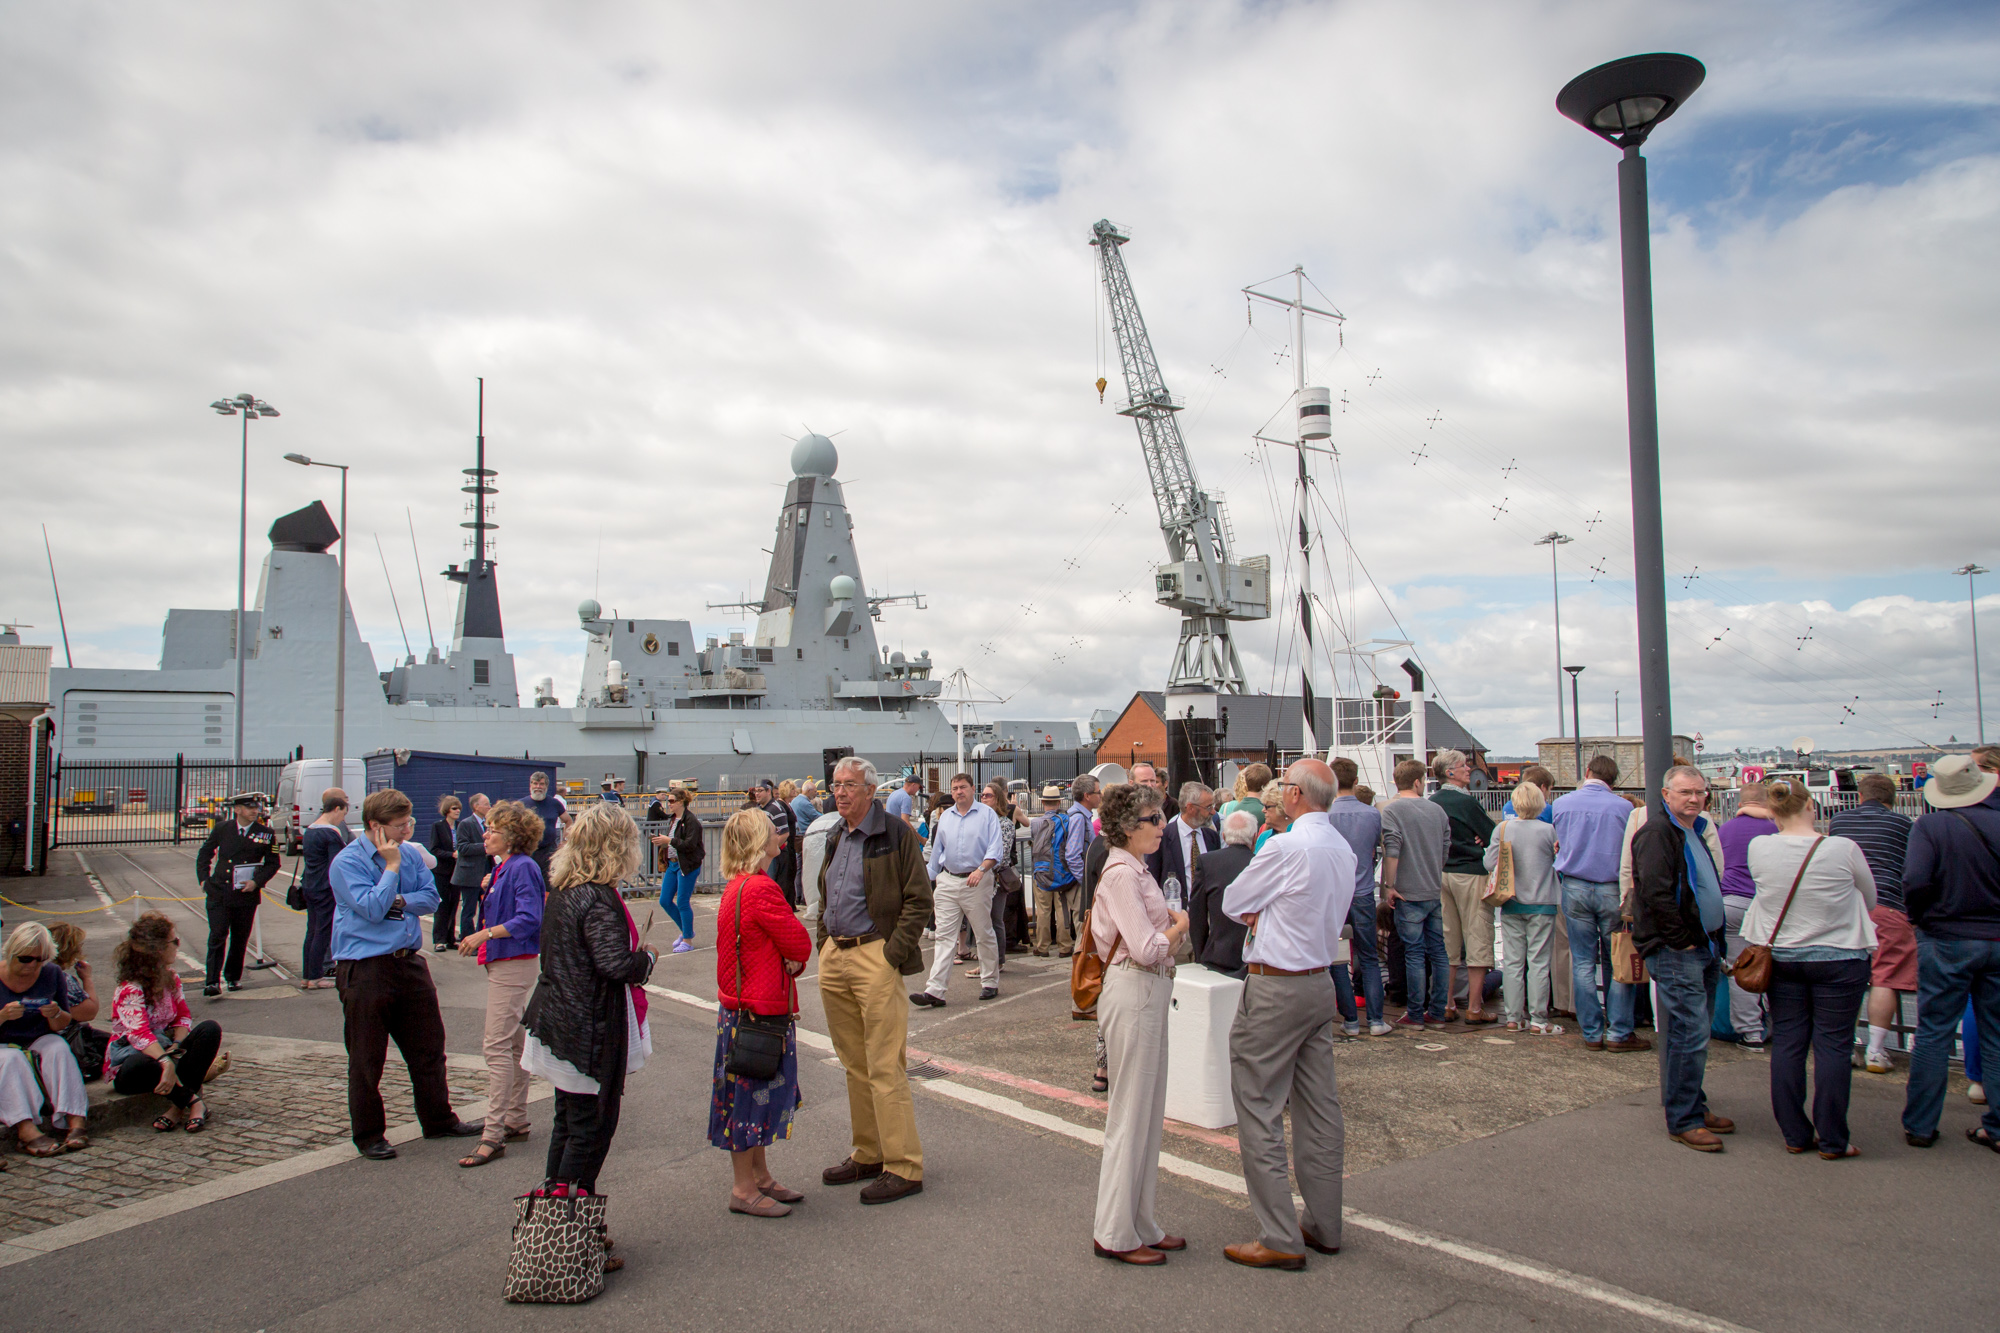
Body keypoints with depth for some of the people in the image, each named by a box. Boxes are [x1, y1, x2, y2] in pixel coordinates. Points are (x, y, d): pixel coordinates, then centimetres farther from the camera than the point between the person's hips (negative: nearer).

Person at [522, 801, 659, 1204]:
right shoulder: (600, 899, -22)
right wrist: (648, 956, -8)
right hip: (592, 1031, -9)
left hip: (559, 1021, 9)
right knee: (593, 1125, 2)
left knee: (568, 1119, 19)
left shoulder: (561, 890, 6)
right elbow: (616, 964, -28)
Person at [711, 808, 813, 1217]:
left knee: (753, 1092, 18)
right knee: (752, 1095, 1)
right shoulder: (761, 889, -22)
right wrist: (795, 958, 0)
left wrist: (789, 958, -4)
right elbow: (800, 945, -18)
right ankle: (745, 1188, 12)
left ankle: (760, 1177, 29)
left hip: (740, 1002, 10)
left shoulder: (737, 886, 9)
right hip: (759, 1009, -10)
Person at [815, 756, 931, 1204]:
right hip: (835, 959, 8)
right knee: (854, 1065, 13)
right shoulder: (836, 839, 16)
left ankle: (903, 1167, 2)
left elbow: (919, 901, -10)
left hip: (875, 957, -7)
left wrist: (892, 954, -15)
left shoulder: (895, 834, -7)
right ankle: (867, 1154, 24)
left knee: (885, 1067, -6)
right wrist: (825, 944, 13)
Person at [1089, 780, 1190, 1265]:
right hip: (1133, 993, -10)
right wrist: (1179, 926, -5)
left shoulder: (1134, 869, 14)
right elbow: (1146, 948, -22)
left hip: (1149, 993, 10)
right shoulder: (1121, 873, -16)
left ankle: (1141, 1224, 26)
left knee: (1149, 1114, 15)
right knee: (1131, 1115, -1)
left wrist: (1169, 922, 1)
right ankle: (1115, 1233, 10)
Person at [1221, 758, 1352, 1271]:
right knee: (1320, 1109, 13)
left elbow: (1232, 903, -9)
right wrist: (1267, 916, 3)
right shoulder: (1343, 849, 7)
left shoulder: (1287, 847, -19)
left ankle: (1280, 1238, 2)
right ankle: (1324, 1225, 23)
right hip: (1322, 982, 9)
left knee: (1259, 1111, -1)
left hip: (1277, 988, -8)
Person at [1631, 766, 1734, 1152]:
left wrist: (1715, 941, 16)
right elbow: (1655, 894, -23)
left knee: (1695, 1032, 16)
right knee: (1689, 1035, -8)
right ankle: (1683, 1120, 0)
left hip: (1703, 947, 9)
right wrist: (1683, 940, -17)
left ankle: (1694, 1106, 27)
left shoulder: (1698, 832, 17)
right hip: (1675, 951, -9)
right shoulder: (1656, 833, -14)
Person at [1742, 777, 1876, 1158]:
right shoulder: (1843, 849, -15)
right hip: (1839, 959, -3)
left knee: (1786, 1044, 9)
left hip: (1780, 957, 3)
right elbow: (1870, 898, 2)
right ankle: (1832, 1140, 10)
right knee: (1833, 1046, 4)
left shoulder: (1759, 848, -10)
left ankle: (1794, 1134, 16)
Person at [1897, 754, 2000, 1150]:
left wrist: (1920, 917, -3)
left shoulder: (1930, 826, -13)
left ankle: (1920, 1125, 9)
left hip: (1946, 940, -2)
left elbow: (1916, 882, -22)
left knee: (1933, 1035, 4)